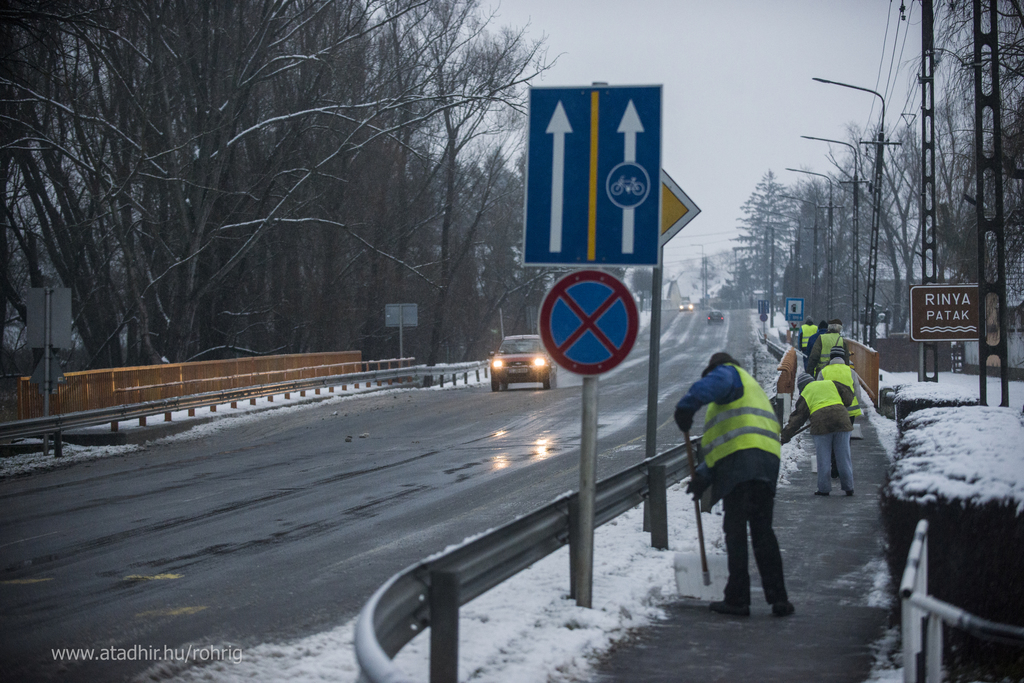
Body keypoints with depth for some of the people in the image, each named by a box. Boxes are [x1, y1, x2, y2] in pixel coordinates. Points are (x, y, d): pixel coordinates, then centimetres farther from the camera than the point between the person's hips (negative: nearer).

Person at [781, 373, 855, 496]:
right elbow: (849, 397, 18)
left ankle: (824, 489, 9)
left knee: (823, 458, 7)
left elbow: (797, 418, 12)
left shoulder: (805, 395, 15)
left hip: (821, 425, -2)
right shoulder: (831, 383, 20)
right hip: (841, 420, 2)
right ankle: (848, 488, 10)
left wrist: (786, 436, 16)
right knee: (844, 456, 7)